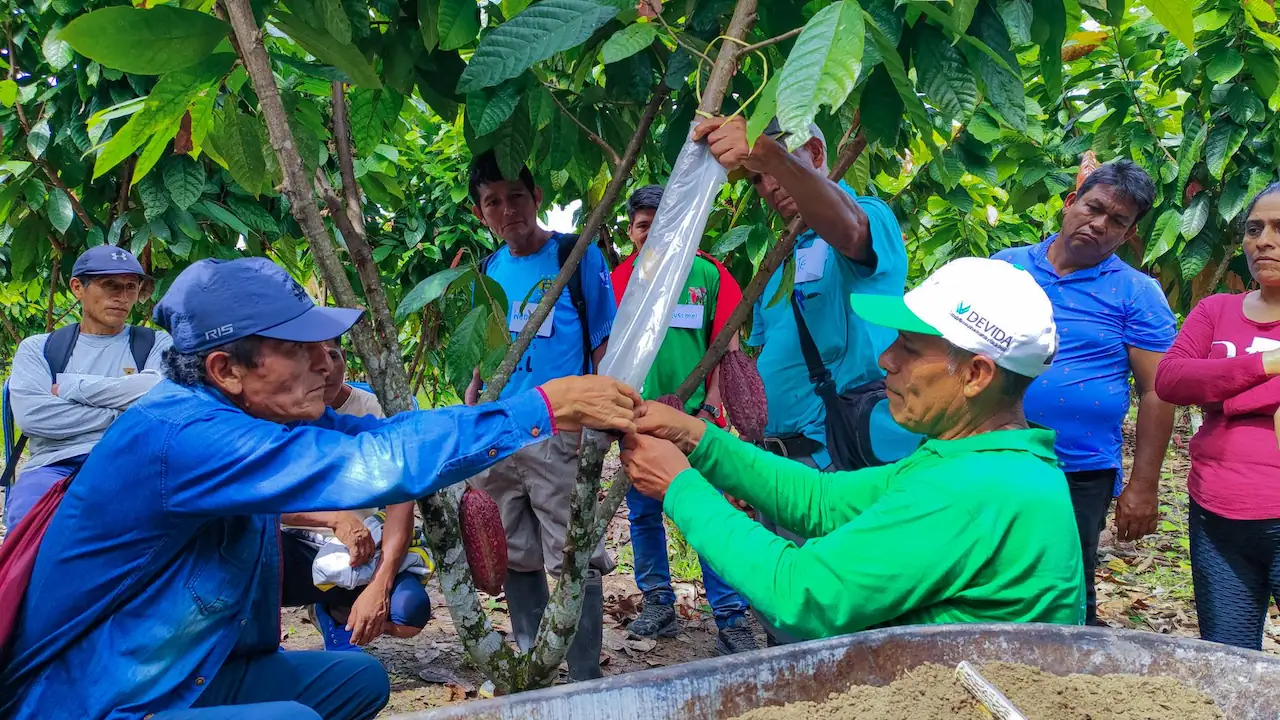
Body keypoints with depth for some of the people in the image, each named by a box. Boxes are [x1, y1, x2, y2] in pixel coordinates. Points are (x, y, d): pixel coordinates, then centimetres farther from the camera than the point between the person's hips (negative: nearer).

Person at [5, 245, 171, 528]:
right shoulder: (38, 348, 17)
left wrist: (69, 386, -1)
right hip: (56, 465, 1)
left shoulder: (157, 345, 16)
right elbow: (31, 414, -2)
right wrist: (125, 416, -3)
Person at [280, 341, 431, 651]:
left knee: (411, 611, -29)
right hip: (299, 546, 0)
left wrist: (378, 585, -30)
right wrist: (336, 518, -31)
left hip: (361, 549, 1)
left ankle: (337, 614, 8)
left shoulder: (376, 411, -10)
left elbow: (400, 500, -17)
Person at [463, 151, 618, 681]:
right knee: (516, 557, 13)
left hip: (558, 434, -5)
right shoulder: (489, 271, 13)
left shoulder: (578, 256, -1)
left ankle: (584, 681, 4)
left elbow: (605, 344, -1)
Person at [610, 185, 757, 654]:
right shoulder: (618, 280, 6)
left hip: (696, 419, -3)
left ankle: (731, 619, 1)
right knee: (643, 515, 10)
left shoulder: (708, 274, 1)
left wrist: (708, 409, -5)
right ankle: (658, 604, 25)